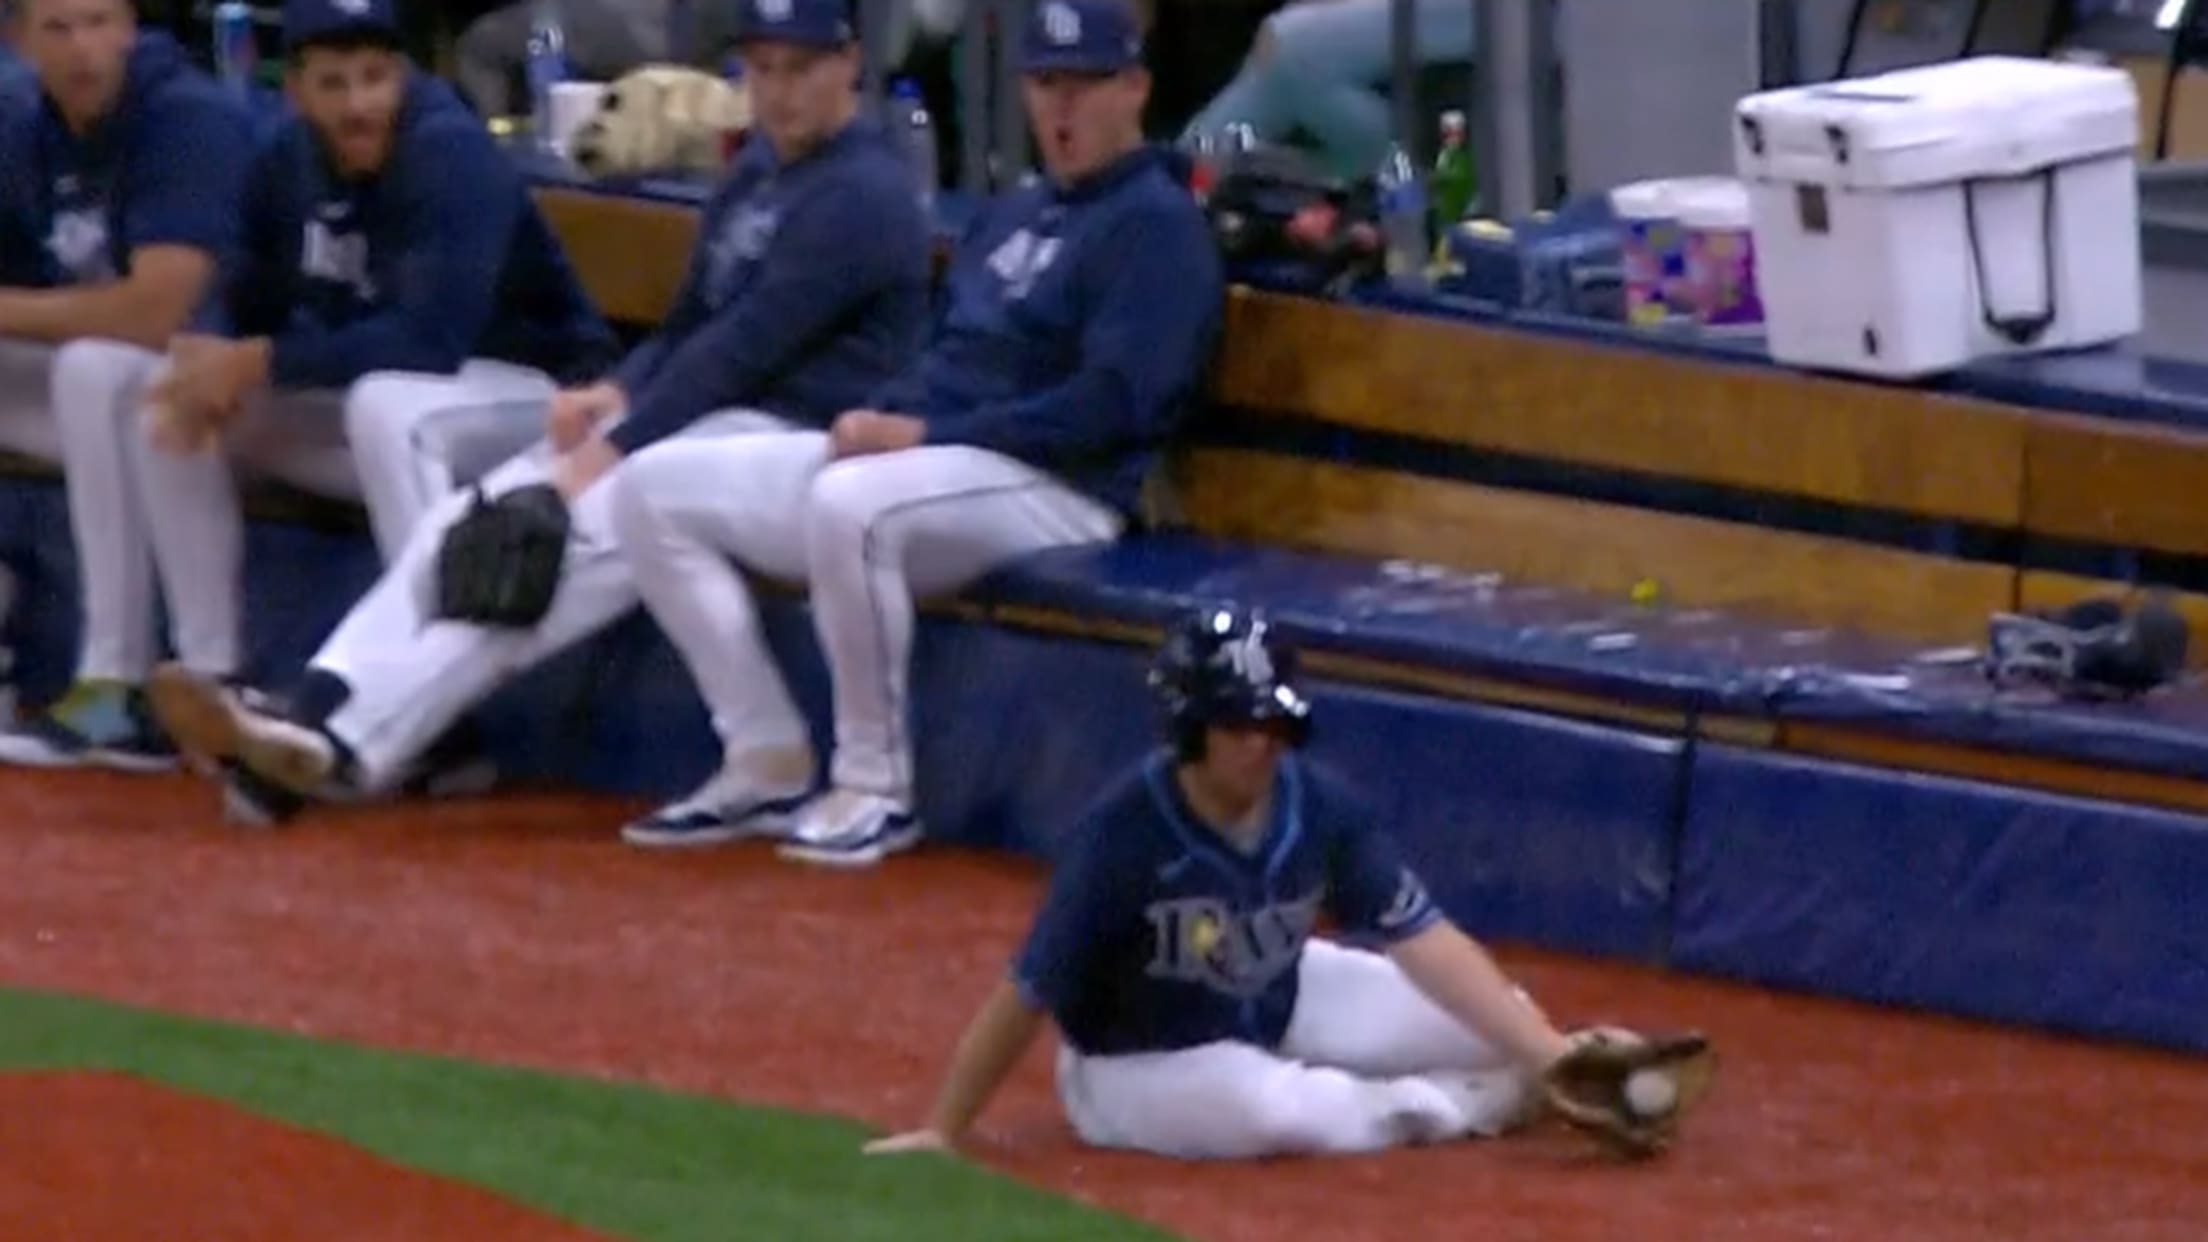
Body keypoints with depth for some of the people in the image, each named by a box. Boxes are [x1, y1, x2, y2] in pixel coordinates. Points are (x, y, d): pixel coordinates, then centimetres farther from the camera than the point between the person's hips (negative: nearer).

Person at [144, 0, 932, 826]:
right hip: (682, 417, 9)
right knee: (464, 529, -12)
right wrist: (615, 393, 0)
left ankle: (349, 749, -42)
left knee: (565, 541, -31)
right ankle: (308, 720, -30)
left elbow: (745, 347, -17)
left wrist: (612, 450, -20)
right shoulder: (755, 173, 20)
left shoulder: (863, 194, -10)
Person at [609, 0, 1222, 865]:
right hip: (921, 464, 10)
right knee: (658, 488, 1)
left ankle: (876, 792, -25)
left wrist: (927, 435, -18)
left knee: (851, 504, -40)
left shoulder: (1156, 224, -6)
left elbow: (1115, 405, -17)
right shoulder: (1011, 217, 23)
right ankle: (768, 766, 0)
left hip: (1059, 492, -10)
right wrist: (880, 419, 0)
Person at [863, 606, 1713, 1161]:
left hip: (1278, 1008, 4)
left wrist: (1548, 1052, -25)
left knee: (1503, 1023, -11)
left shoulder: (1322, 807, -18)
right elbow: (1028, 996, -27)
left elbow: (1424, 940, -17)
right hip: (1139, 1060, -4)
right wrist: (941, 1135, -25)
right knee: (1273, 1107, -35)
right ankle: (1468, 1108, -12)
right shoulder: (1125, 833, -32)